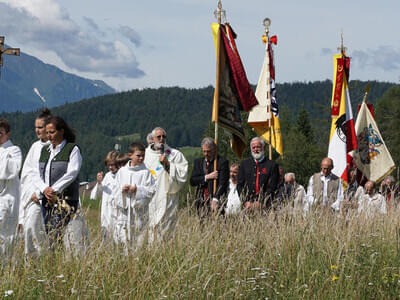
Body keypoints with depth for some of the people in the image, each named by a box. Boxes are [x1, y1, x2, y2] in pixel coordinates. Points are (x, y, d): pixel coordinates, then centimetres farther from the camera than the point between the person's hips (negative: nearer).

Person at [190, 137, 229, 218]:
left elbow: (222, 183, -9)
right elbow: (192, 181, 7)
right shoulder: (198, 162, 15)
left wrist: (215, 199, -19)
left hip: (216, 200, -4)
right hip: (202, 200, 4)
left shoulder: (222, 162, 0)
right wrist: (207, 177, -7)